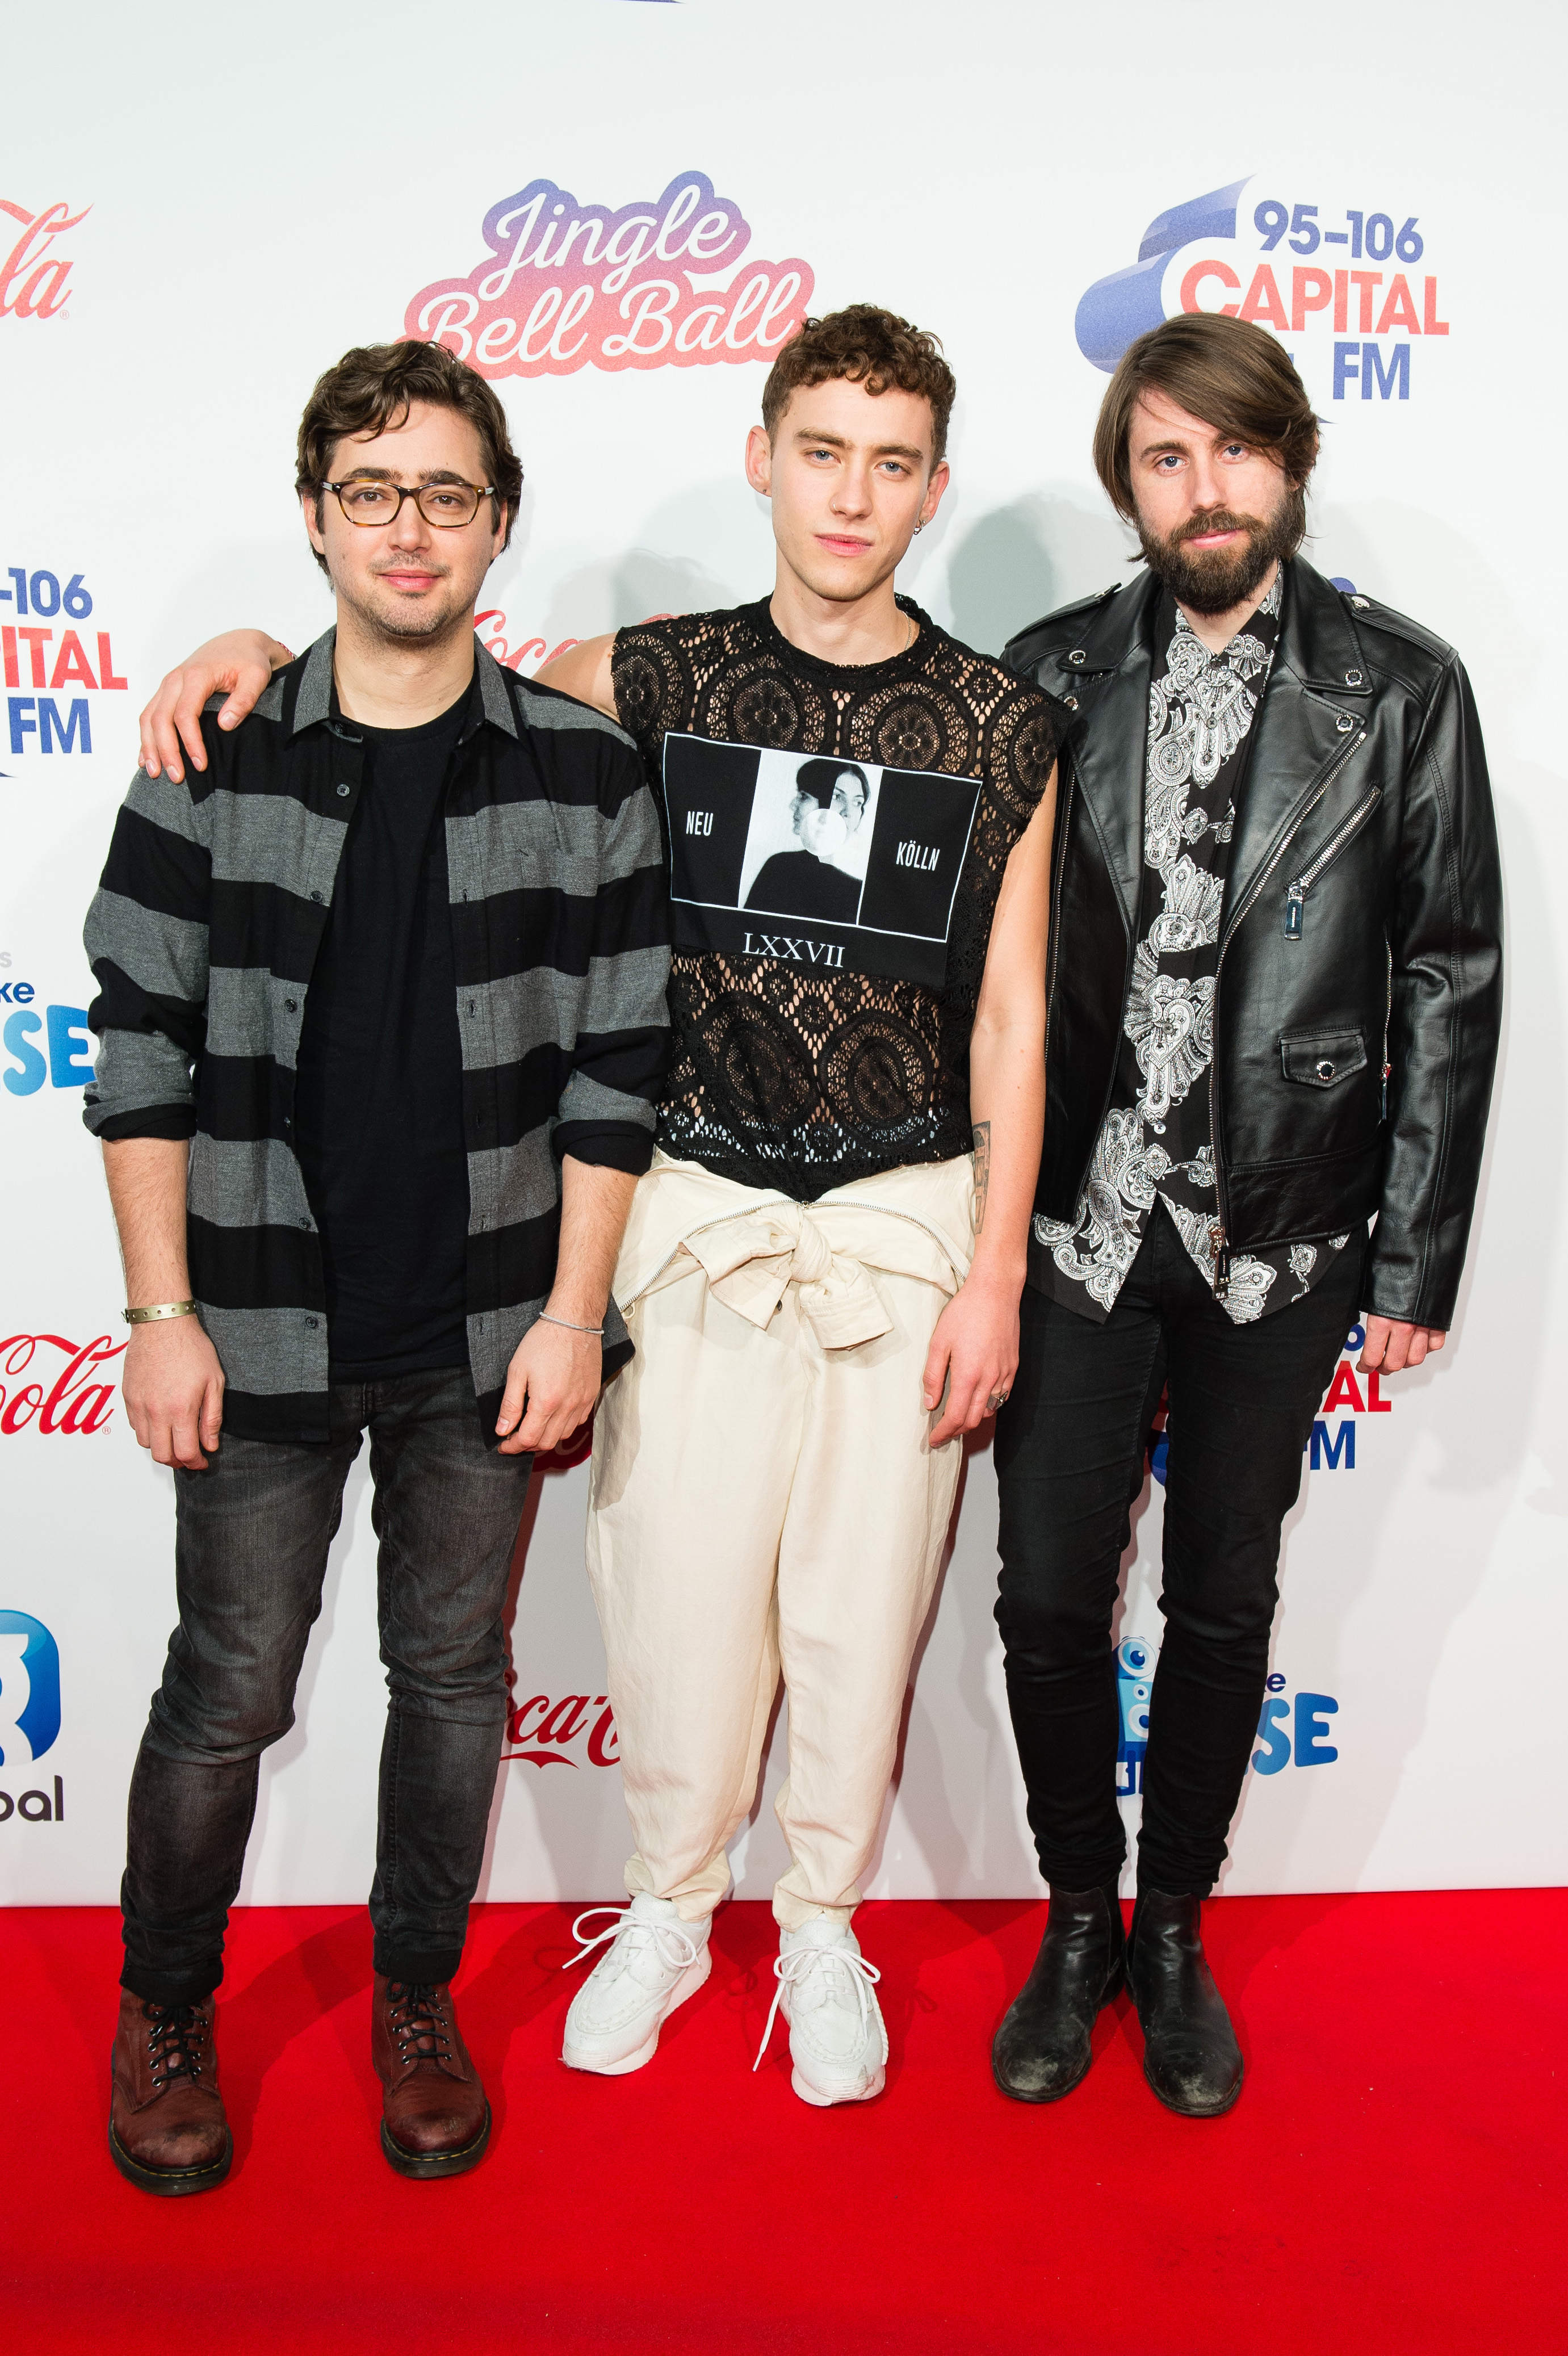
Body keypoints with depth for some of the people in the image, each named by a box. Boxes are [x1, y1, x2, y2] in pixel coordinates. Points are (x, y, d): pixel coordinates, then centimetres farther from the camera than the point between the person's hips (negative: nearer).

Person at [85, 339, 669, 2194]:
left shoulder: (583, 772, -1)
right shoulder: (216, 759, -2)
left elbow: (615, 1067, -1)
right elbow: (141, 1049, -1)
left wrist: (573, 1312, -5)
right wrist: (162, 1311, -5)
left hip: (486, 1331, 1)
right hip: (262, 1330, 0)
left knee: (454, 1674, 15)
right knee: (229, 1691, 10)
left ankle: (415, 1999, 36)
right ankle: (163, 2013, 34)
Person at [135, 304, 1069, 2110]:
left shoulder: (1002, 730, 0)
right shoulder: (657, 678, 1)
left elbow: (1010, 1024, 0)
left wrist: (993, 1277, -3)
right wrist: (256, 645, -6)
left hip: (904, 1218, 0)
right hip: (695, 1208, 0)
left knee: (861, 1601, 9)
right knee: (679, 1582, 6)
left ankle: (822, 1925, 33)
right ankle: (670, 1907, 33)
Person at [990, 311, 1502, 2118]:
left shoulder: (1403, 689, -1)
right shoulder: (1049, 676, 2)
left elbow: (1450, 983, 0)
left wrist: (1418, 1257, -3)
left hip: (1281, 1233, 0)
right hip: (1075, 1218, 1)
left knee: (1224, 1606, 12)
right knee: (1051, 1597, 6)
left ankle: (1174, 1933, 33)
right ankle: (1077, 1922, 30)